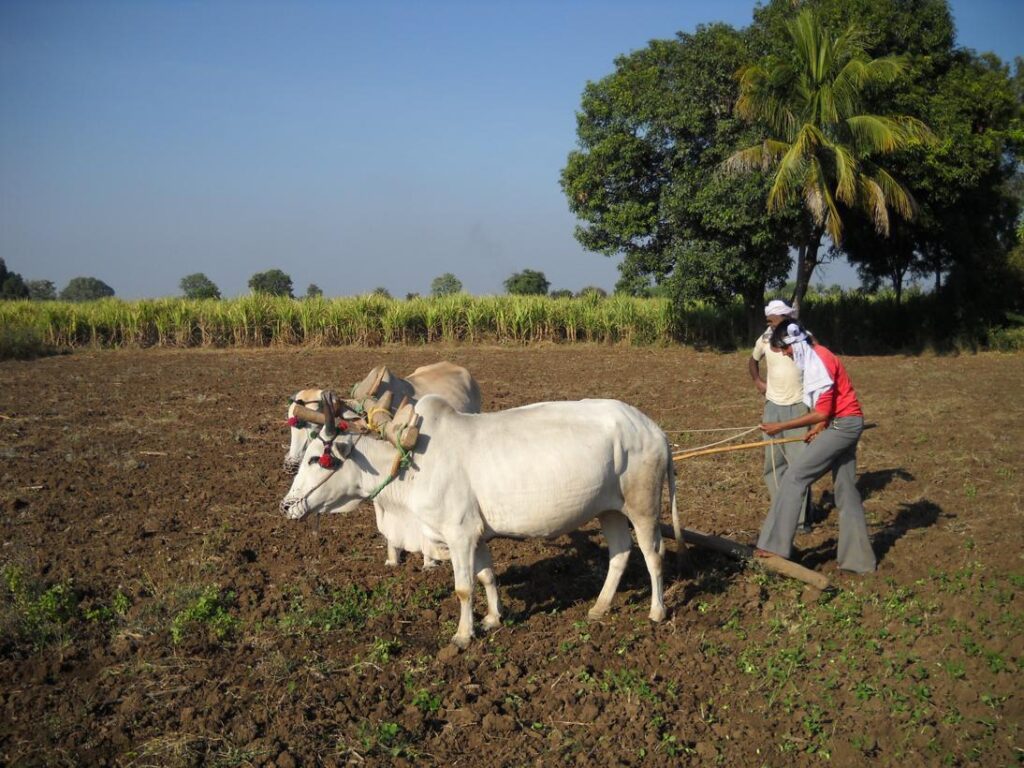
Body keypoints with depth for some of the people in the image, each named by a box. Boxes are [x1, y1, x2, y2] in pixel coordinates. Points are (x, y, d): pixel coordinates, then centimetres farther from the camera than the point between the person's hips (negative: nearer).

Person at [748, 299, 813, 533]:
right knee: (773, 462, 7)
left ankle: (801, 519, 3)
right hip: (773, 408, 4)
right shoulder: (766, 339, 2)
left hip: (798, 408, -4)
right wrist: (757, 381, 7)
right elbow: (752, 360, 23)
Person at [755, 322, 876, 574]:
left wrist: (781, 426, -18)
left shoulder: (819, 361, -19)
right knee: (846, 491, 10)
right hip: (844, 424, 10)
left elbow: (821, 412, -21)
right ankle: (859, 558, 13)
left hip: (842, 425, -10)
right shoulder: (813, 357, 11)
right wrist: (821, 426, 0)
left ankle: (775, 545, -10)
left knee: (794, 477, -11)